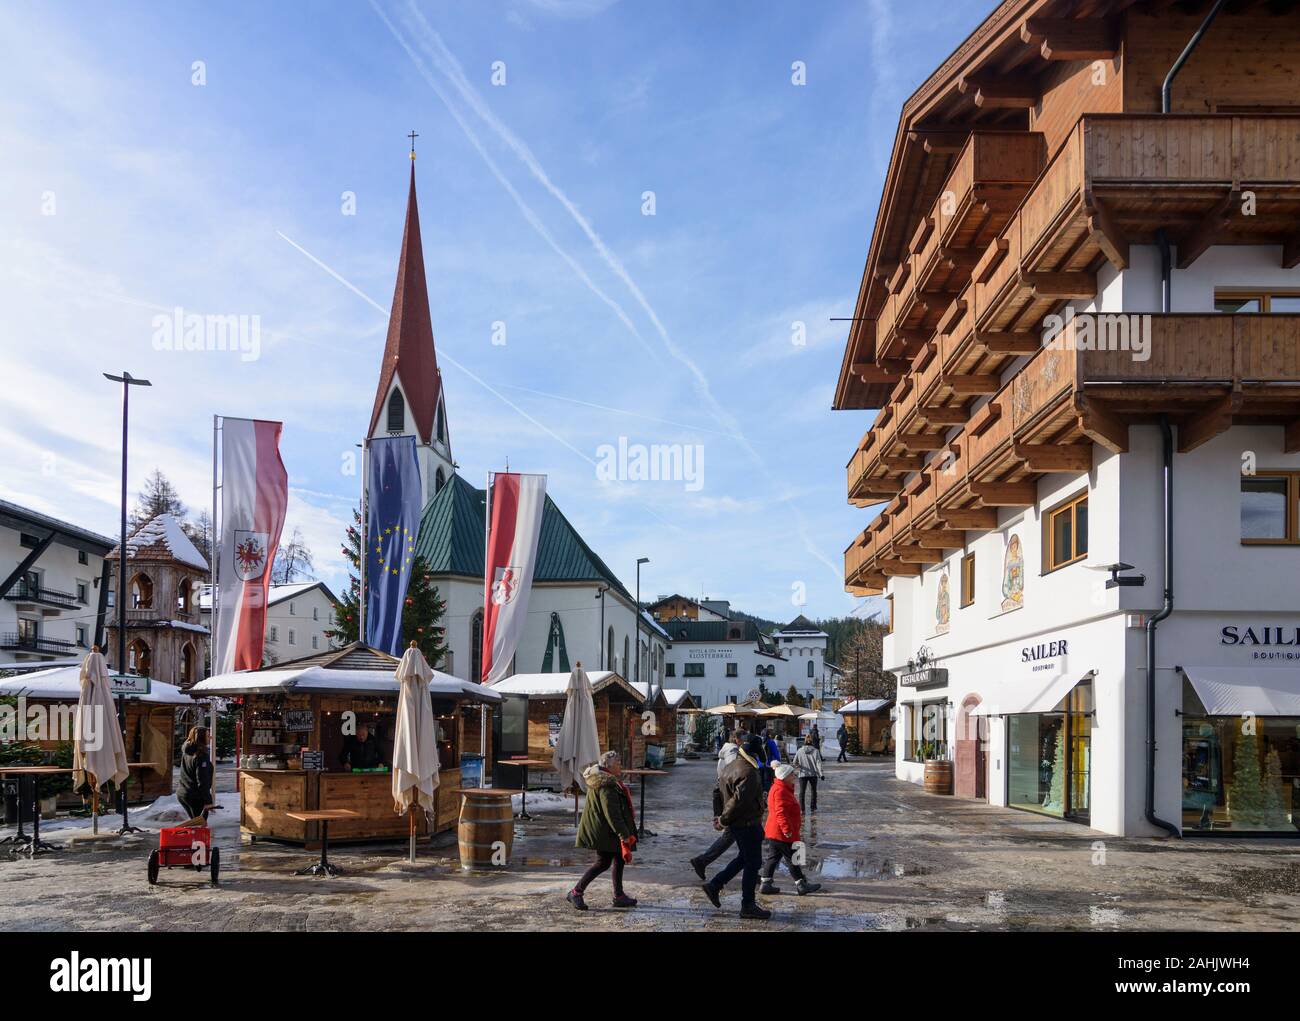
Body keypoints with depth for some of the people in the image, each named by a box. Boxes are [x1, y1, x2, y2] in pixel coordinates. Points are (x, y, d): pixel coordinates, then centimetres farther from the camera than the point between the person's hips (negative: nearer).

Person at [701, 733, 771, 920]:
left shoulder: (733, 765, 8)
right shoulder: (748, 772, -24)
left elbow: (719, 789, 18)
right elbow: (739, 800, -28)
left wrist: (723, 817, 18)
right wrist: (724, 820, -16)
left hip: (738, 823, 10)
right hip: (747, 824, -10)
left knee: (744, 858, 23)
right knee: (752, 863, 2)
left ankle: (714, 885, 24)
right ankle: (748, 906, 10)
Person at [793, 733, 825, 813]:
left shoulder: (800, 751, -3)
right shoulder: (815, 751, -7)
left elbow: (795, 762, 1)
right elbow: (818, 763, -10)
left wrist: (798, 767, 20)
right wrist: (821, 774, -10)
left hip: (802, 774, 0)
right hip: (813, 774, 0)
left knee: (802, 791, 5)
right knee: (814, 791, 19)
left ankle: (802, 808, -4)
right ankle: (813, 807, 21)